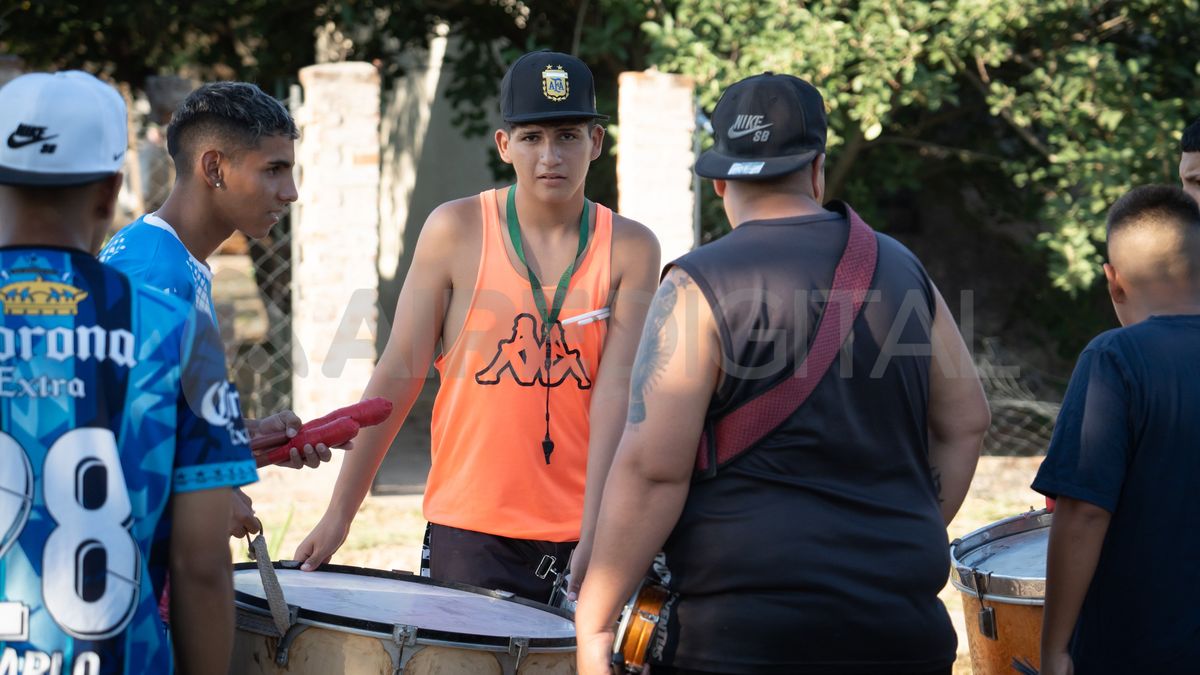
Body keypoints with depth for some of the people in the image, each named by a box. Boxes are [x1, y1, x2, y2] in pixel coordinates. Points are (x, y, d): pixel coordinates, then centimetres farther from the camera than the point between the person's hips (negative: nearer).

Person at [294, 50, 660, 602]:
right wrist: (339, 514, -2)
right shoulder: (456, 231, -1)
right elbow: (400, 374, 1)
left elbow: (615, 392, -8)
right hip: (472, 531, -1)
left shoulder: (630, 250, 0)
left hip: (581, 534, 1)